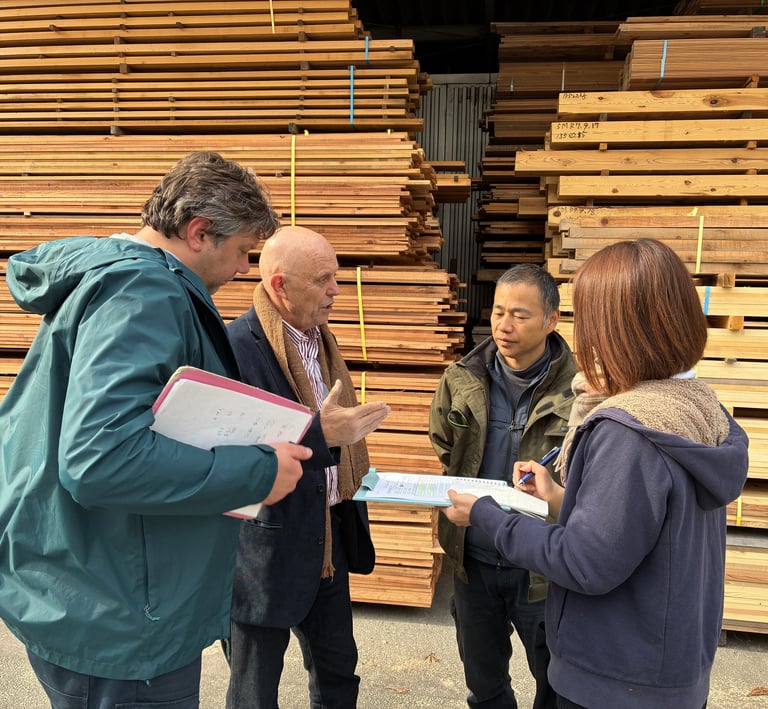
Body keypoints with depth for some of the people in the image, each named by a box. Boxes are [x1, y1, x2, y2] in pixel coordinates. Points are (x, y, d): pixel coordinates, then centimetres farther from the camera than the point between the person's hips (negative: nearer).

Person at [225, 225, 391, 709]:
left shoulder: (321, 338, 8)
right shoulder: (238, 346, -21)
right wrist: (319, 434, -32)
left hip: (330, 535, 8)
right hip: (266, 548, -8)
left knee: (338, 669, 23)